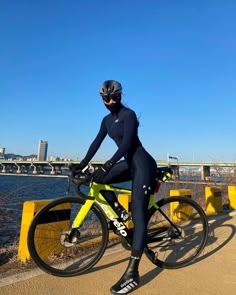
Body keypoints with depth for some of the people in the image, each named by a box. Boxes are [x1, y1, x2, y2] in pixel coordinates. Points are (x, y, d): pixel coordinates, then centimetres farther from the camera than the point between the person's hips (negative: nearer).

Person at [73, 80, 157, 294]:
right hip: (129, 163, 8)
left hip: (142, 164, -8)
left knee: (138, 214, -11)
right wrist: (82, 165, -1)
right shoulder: (107, 120, 12)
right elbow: (97, 142, 8)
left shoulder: (128, 114, -12)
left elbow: (127, 143, -23)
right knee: (98, 180, -1)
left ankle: (132, 273, -7)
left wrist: (107, 166, -31)